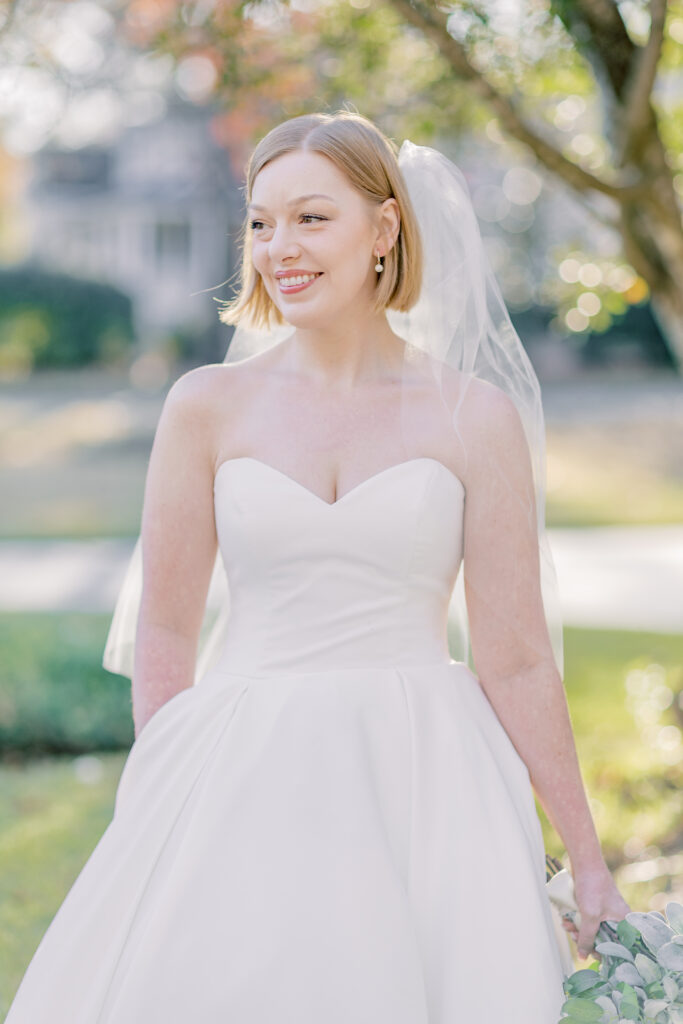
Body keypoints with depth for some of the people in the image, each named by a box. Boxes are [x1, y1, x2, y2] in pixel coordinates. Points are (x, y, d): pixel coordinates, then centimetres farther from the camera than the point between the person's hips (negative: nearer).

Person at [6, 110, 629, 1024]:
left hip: (420, 785, 0)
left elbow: (516, 658, 1)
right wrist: (156, 831, 3)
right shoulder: (210, 407, 2)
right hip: (247, 785, 1)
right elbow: (164, 640, 5)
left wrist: (589, 863, 1)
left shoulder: (476, 417, -1)